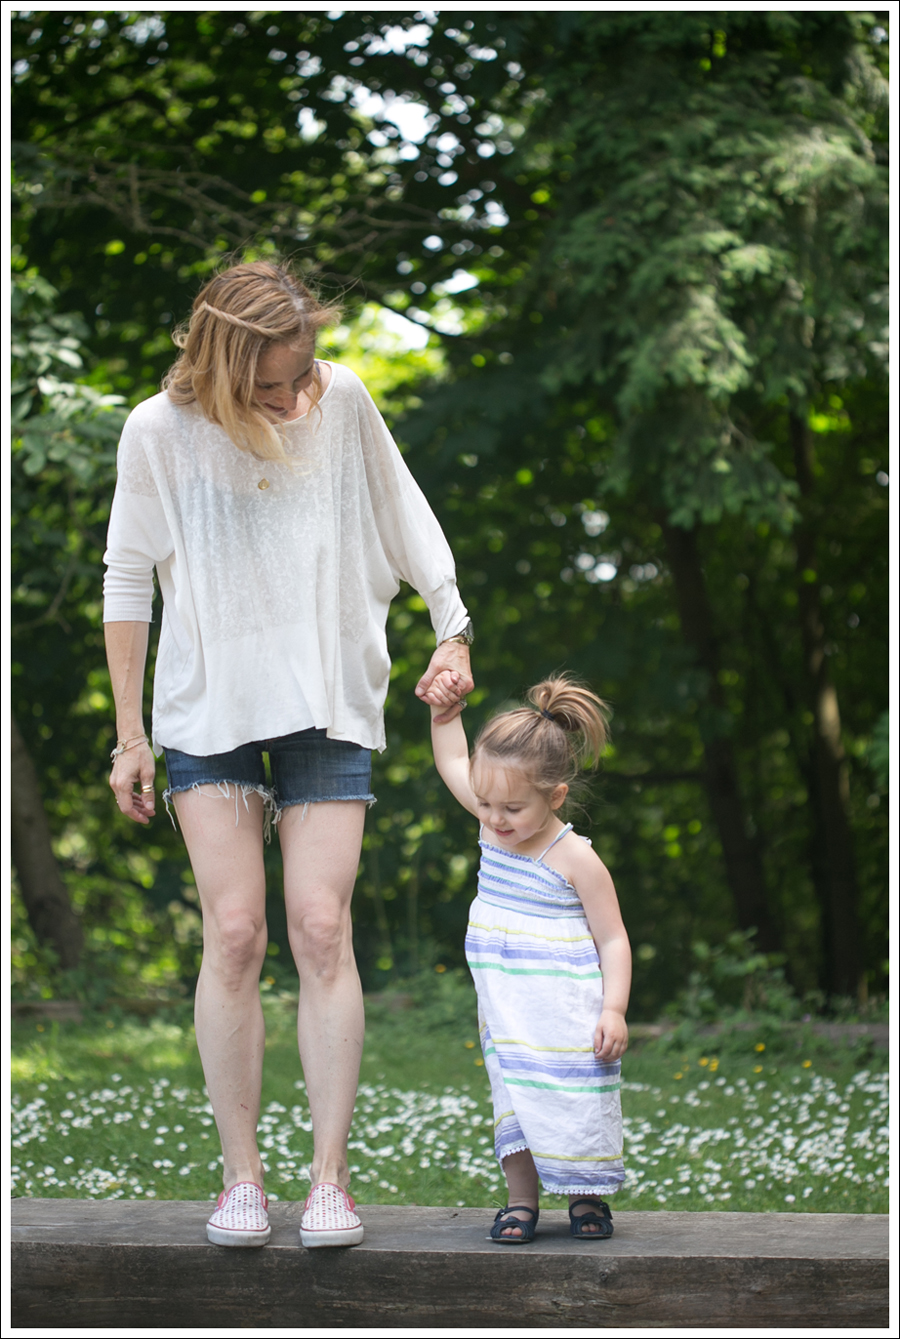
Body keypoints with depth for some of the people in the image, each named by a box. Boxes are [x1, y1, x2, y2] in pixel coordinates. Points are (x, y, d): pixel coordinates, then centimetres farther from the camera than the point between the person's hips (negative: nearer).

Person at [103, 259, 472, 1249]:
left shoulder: (342, 401, -5)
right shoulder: (160, 431, -8)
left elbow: (407, 519, 10)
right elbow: (127, 581, 1)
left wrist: (452, 632, 6)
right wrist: (130, 736, 1)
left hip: (329, 702, 1)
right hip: (208, 709, -1)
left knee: (321, 927, -8)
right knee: (234, 932, -7)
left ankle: (330, 1175, -2)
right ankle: (240, 1174, 3)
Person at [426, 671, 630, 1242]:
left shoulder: (576, 860, -16)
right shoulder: (494, 827, 0)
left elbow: (613, 939, -10)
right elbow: (453, 765, 15)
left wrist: (614, 1009, -17)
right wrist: (444, 712, 4)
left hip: (566, 1018, -5)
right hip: (505, 1017, 5)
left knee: (571, 1101, 0)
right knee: (513, 1100, 6)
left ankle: (588, 1195, 17)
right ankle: (522, 1198, 15)